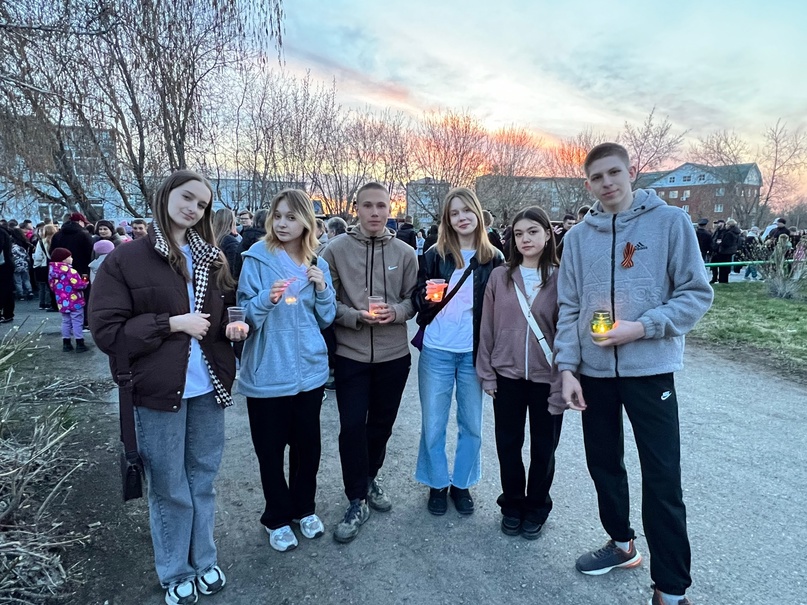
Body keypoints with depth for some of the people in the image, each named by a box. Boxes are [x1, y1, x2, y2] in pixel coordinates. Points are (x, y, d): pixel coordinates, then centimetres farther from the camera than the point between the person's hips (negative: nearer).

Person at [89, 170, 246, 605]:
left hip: (208, 388, 4)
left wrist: (235, 325, -6)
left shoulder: (212, 258, 7)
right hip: (158, 391, -4)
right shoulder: (125, 260, -8)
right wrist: (173, 323, -18)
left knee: (203, 481, 18)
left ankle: (204, 561, 38)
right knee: (170, 489, 12)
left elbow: (228, 306, 17)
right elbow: (107, 331, -12)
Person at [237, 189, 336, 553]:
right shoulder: (257, 258, -5)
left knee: (307, 444, 14)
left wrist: (322, 289, -10)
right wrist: (267, 299, -27)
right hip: (267, 371, -3)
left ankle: (304, 508, 37)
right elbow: (245, 314, -7)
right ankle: (277, 518, 31)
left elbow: (326, 320, 8)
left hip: (308, 369, 3)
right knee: (270, 449, 8)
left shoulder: (317, 264, 5)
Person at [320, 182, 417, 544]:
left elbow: (413, 298, 5)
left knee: (382, 423, 16)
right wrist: (356, 316, -19)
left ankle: (370, 479, 40)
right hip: (350, 354, -2)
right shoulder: (337, 249, -5)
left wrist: (396, 311, -17)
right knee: (352, 427, 0)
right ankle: (357, 501, 18)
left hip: (394, 354, 3)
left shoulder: (405, 253, 1)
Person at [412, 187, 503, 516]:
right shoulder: (435, 255, 0)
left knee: (472, 424, 12)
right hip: (436, 351, -1)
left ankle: (461, 483, 32)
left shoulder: (493, 258, 2)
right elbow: (417, 300, 3)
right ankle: (437, 484, 28)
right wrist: (427, 297, -19)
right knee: (433, 424, 8)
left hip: (473, 352, 1)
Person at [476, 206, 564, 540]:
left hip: (546, 379, -1)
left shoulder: (560, 278, -5)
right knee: (508, 444, 13)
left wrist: (562, 383, -8)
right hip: (507, 375, 2)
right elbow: (487, 327, 2)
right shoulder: (500, 276, 0)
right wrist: (486, 372, 0)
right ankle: (512, 505, 34)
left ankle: (536, 508, 34)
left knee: (543, 447, 13)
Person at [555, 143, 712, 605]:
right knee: (604, 464, 16)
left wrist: (642, 327, -18)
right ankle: (622, 542, 39)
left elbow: (697, 294, -5)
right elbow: (569, 309, 5)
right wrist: (567, 367, -3)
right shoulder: (579, 237, 6)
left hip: (650, 369, -3)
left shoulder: (670, 221, -3)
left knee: (663, 480, 1)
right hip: (594, 371, 4)